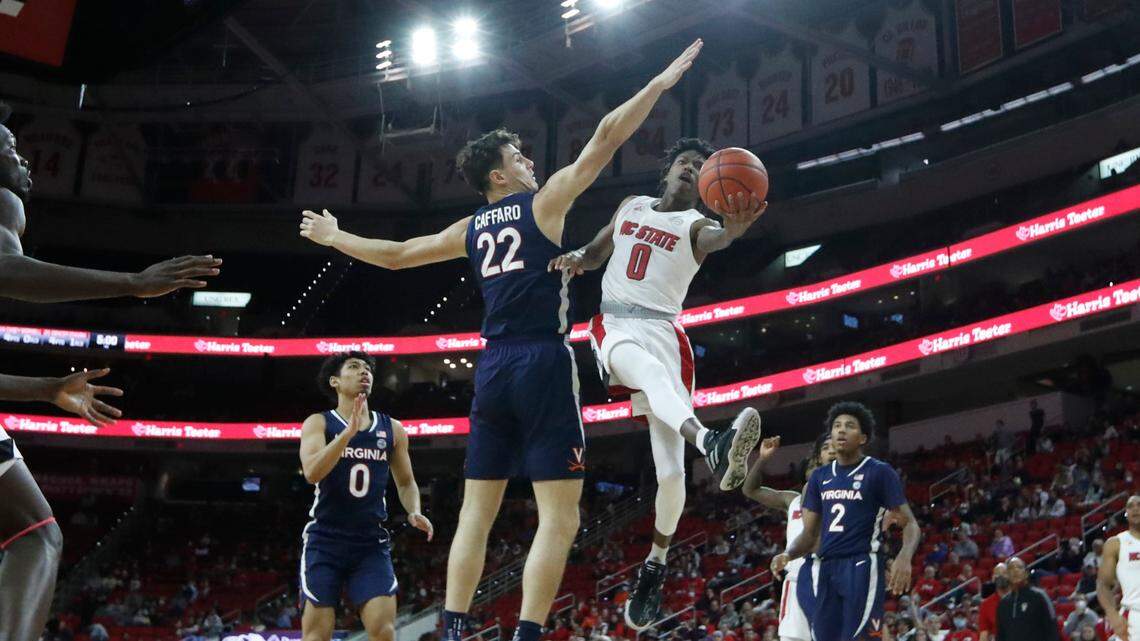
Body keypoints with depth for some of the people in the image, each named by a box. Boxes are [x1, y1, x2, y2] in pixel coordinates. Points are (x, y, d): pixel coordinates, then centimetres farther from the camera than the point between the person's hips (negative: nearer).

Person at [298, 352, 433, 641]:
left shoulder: (392, 429, 8)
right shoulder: (318, 423, -1)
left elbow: (406, 482, 17)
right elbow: (312, 472, -19)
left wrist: (414, 512, -3)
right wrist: (349, 432, -26)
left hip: (372, 542, 2)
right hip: (325, 540, -2)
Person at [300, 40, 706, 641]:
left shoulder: (469, 230, 17)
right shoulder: (545, 201, 2)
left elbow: (397, 255, 25)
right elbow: (605, 139, -3)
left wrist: (333, 237, 41)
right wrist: (658, 84, 3)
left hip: (493, 368, 6)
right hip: (544, 364, -6)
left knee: (476, 514, 10)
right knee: (559, 518, -5)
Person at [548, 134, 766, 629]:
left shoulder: (695, 225, 5)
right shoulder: (631, 206, 18)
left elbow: (715, 237, -21)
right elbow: (598, 251, 30)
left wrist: (734, 228, -48)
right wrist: (576, 258, 4)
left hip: (663, 331, -1)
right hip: (614, 323, 1)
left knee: (672, 471, -8)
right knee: (648, 368, -40)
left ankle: (655, 565, 16)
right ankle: (711, 446, -67)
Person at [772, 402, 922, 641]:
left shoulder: (880, 472, -3)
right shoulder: (819, 477, 14)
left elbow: (909, 524, -5)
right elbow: (810, 533, 17)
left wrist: (905, 556, -26)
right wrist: (787, 555, -4)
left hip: (863, 567, -6)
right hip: (827, 569, 6)